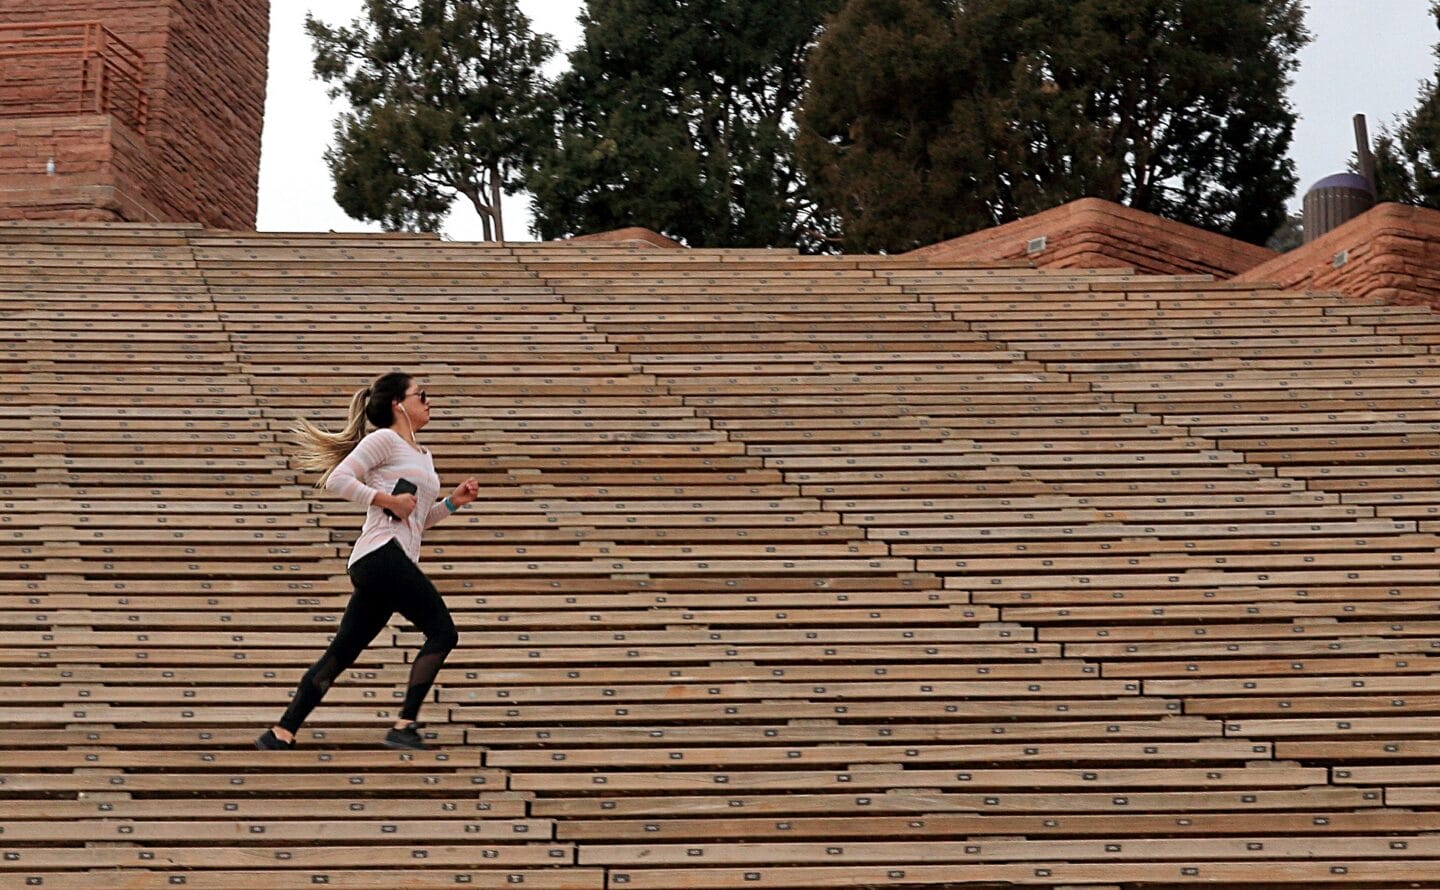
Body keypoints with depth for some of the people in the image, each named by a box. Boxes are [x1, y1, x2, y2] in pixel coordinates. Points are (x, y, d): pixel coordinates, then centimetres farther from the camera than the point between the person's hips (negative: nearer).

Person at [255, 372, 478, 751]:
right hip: (381, 553, -9)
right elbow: (337, 479, -12)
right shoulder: (384, 440, -2)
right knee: (442, 632, -11)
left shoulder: (423, 456, 25)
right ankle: (404, 726, -12)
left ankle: (282, 732, 9)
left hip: (396, 561, 9)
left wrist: (452, 502, 15)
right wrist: (389, 500, -15)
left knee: (341, 652, 7)